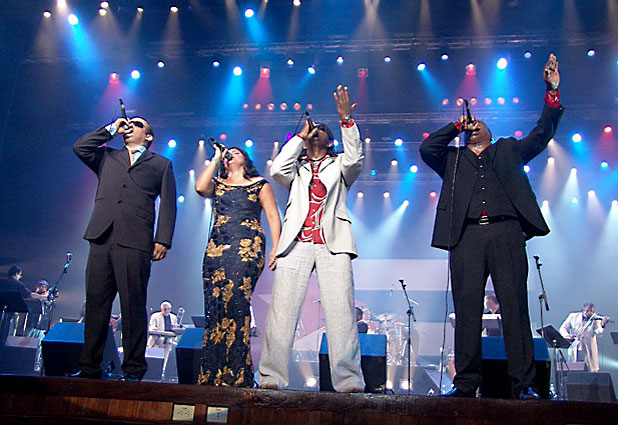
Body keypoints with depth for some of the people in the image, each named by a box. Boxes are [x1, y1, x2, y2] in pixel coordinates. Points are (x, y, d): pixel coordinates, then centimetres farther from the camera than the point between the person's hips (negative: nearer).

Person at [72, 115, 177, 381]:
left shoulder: (161, 164, 17)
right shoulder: (107, 158, 27)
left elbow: (167, 204, 8)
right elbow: (80, 147, 12)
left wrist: (163, 239, -5)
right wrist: (111, 129, 18)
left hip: (135, 242, -3)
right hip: (101, 239, 3)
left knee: (133, 307, -5)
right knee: (95, 304, 3)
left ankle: (133, 370, 1)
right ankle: (89, 368, 11)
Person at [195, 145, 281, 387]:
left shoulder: (259, 184, 15)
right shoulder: (217, 184, 22)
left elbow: (273, 216, 9)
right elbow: (200, 187, -1)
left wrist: (276, 248, -5)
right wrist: (216, 159, 11)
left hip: (248, 248, -3)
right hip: (217, 249, 3)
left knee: (235, 300, -20)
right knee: (215, 306, -4)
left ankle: (236, 373, -16)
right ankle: (212, 375, -1)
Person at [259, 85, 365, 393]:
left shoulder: (338, 166, 23)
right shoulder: (296, 169, 26)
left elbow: (354, 159, 1)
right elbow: (276, 170, 5)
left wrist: (346, 120, -8)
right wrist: (300, 135, 11)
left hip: (333, 243, -1)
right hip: (297, 243, 1)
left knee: (341, 311, -12)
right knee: (281, 310, -7)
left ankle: (348, 381, -12)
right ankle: (271, 377, -5)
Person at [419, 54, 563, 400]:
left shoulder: (508, 150, 26)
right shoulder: (453, 159, 26)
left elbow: (541, 135, 18)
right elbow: (427, 148, 12)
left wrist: (553, 93, 9)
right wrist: (456, 126, 17)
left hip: (505, 232, 0)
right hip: (467, 236, 1)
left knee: (515, 306, -6)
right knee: (467, 309, -4)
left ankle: (524, 384, -2)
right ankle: (466, 384, 0)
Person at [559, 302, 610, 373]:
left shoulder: (595, 319, -1)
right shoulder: (573, 316, 3)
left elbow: (598, 332, -16)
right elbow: (563, 328, 0)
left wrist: (603, 325, -36)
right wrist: (567, 335, -21)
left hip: (589, 350, -1)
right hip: (575, 350, 1)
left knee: (592, 372, -2)